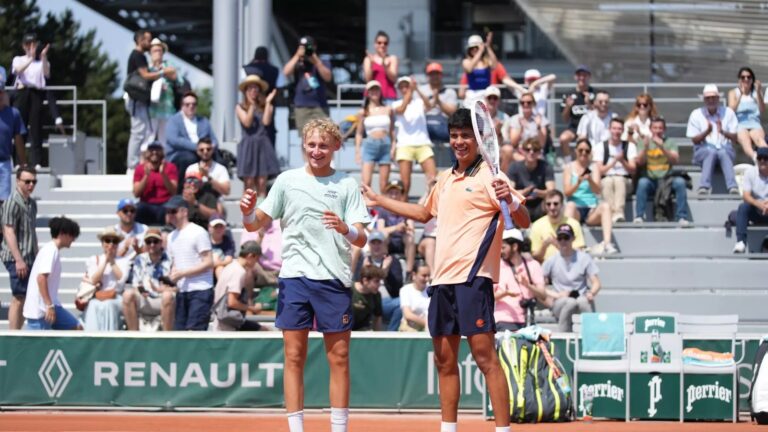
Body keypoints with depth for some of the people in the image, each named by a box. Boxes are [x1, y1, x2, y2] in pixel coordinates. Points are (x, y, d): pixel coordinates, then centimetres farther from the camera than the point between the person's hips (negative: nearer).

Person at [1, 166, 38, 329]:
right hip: (17, 259, -9)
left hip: (29, 258, 9)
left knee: (27, 299, 9)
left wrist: (37, 256, 23)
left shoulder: (32, 203, 15)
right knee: (18, 299, -7)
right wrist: (19, 259, -21)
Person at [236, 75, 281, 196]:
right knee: (249, 183, -6)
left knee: (262, 183, -5)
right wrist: (252, 105, -9)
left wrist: (268, 102, -3)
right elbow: (247, 123, -6)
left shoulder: (265, 107, 11)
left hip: (263, 145, 1)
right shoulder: (240, 107, 8)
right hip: (248, 145, -1)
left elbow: (266, 122, -6)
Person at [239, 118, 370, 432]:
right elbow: (255, 225, 8)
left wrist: (346, 229, -22)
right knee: (294, 356, 0)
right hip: (295, 276, 0)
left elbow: (361, 239, 0)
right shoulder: (288, 180, 8)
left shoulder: (347, 185, 5)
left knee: (339, 358, 1)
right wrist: (248, 212, -15)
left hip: (335, 279, 0)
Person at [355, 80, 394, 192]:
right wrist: (357, 151, 1)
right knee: (366, 181, -13)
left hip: (385, 145, 1)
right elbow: (359, 133, 9)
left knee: (384, 184, 1)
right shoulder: (364, 112, 7)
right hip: (370, 145, -1)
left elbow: (392, 130, 10)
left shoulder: (387, 110, 10)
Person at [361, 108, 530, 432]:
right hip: (442, 280, 8)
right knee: (444, 360, 10)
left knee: (484, 356, -13)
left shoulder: (488, 177, -5)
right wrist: (378, 200, 41)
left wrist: (510, 200, -34)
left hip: (472, 278, -8)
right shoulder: (445, 180, 18)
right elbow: (424, 213, 37)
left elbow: (524, 222, -13)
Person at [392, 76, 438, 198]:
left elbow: (427, 105, -12)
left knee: (433, 178, -12)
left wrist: (417, 90, -26)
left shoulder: (419, 102, 10)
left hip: (423, 144, 1)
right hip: (405, 145, -1)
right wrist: (410, 91, -19)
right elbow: (401, 109, -13)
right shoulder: (397, 104, 9)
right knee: (405, 182, -6)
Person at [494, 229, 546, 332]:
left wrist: (528, 285, -17)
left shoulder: (533, 265, 7)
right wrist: (505, 293, -17)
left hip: (527, 322, 2)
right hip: (505, 321, -2)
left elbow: (543, 297, 1)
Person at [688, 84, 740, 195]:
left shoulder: (728, 113, 10)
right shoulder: (696, 114, 9)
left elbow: (735, 138, 5)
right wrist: (707, 132, -16)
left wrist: (723, 132, -16)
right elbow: (695, 140, 4)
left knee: (723, 153, -37)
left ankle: (733, 187, -56)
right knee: (711, 152, -38)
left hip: (725, 149, 1)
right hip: (703, 151, 0)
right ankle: (704, 187, -55)